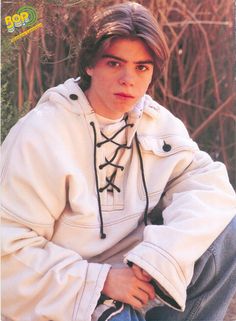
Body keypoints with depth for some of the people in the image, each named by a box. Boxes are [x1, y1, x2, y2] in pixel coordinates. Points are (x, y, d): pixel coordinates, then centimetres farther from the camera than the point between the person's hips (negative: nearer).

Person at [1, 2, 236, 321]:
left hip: (135, 277, 5)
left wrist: (160, 255, -28)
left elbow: (209, 181, -12)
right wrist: (101, 280, -24)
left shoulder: (157, 123, 0)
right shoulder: (40, 135, -15)